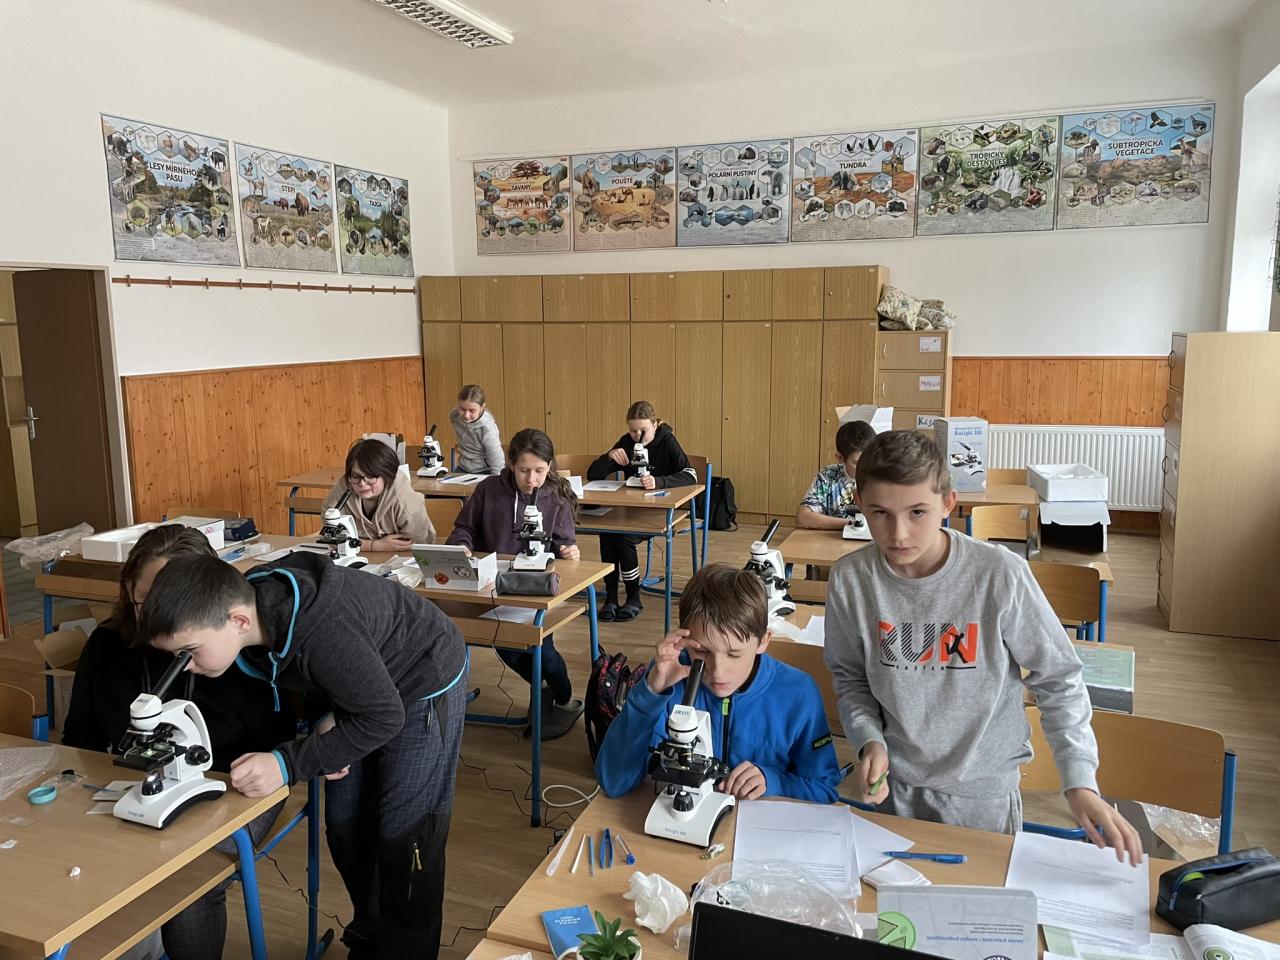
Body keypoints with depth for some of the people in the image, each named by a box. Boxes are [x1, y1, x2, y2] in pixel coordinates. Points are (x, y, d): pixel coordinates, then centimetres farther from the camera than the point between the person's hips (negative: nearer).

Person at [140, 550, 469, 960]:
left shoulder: (325, 633, -42)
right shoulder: (246, 603, -18)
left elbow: (383, 718, -29)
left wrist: (287, 764, -33)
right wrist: (325, 718, -12)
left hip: (423, 685, -7)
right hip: (356, 683, 7)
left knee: (404, 834, -3)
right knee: (345, 824, 12)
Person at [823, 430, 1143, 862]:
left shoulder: (1000, 575, -22)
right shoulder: (850, 579, -14)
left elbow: (1058, 680, -10)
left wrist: (1080, 781, -16)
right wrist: (870, 741, -14)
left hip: (983, 791, -1)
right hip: (892, 784, 2)